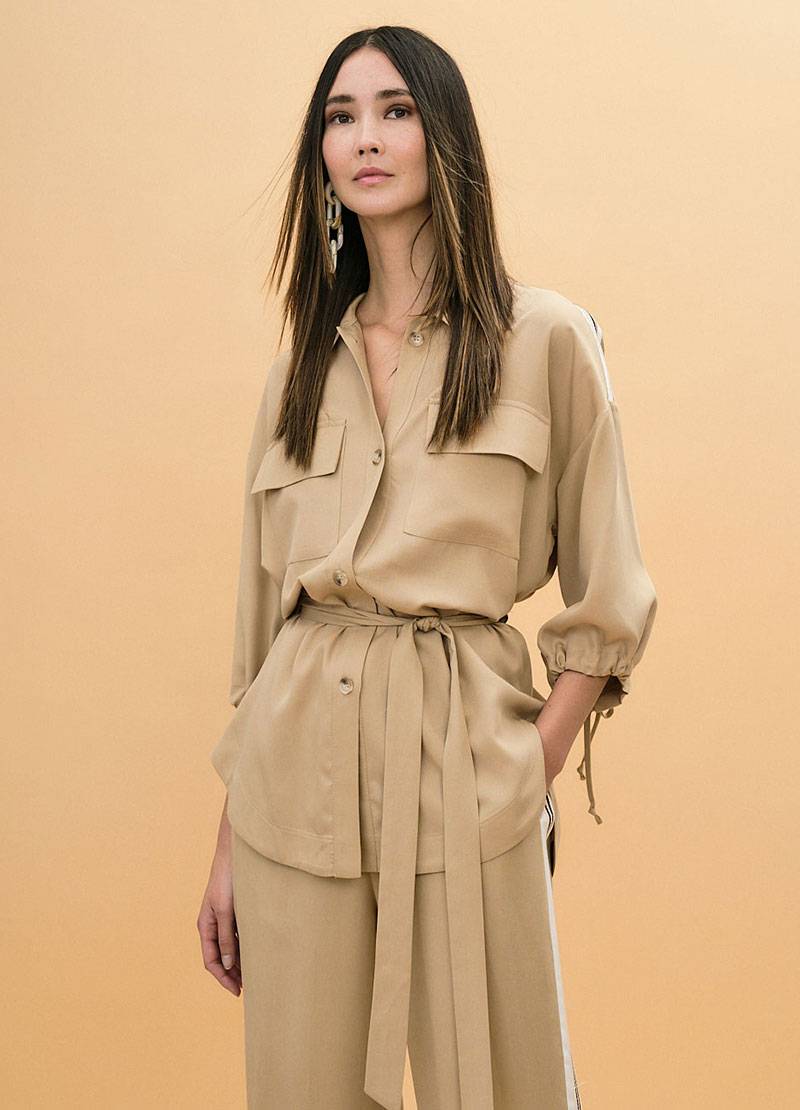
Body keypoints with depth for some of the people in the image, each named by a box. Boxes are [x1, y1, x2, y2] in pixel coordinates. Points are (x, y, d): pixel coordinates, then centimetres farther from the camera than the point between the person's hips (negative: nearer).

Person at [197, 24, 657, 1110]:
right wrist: (228, 846, 9)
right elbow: (263, 606, 10)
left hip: (468, 751, -3)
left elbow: (606, 600, 4)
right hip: (297, 767, 3)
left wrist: (537, 763, -6)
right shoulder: (304, 364, 10)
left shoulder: (545, 337, 0)